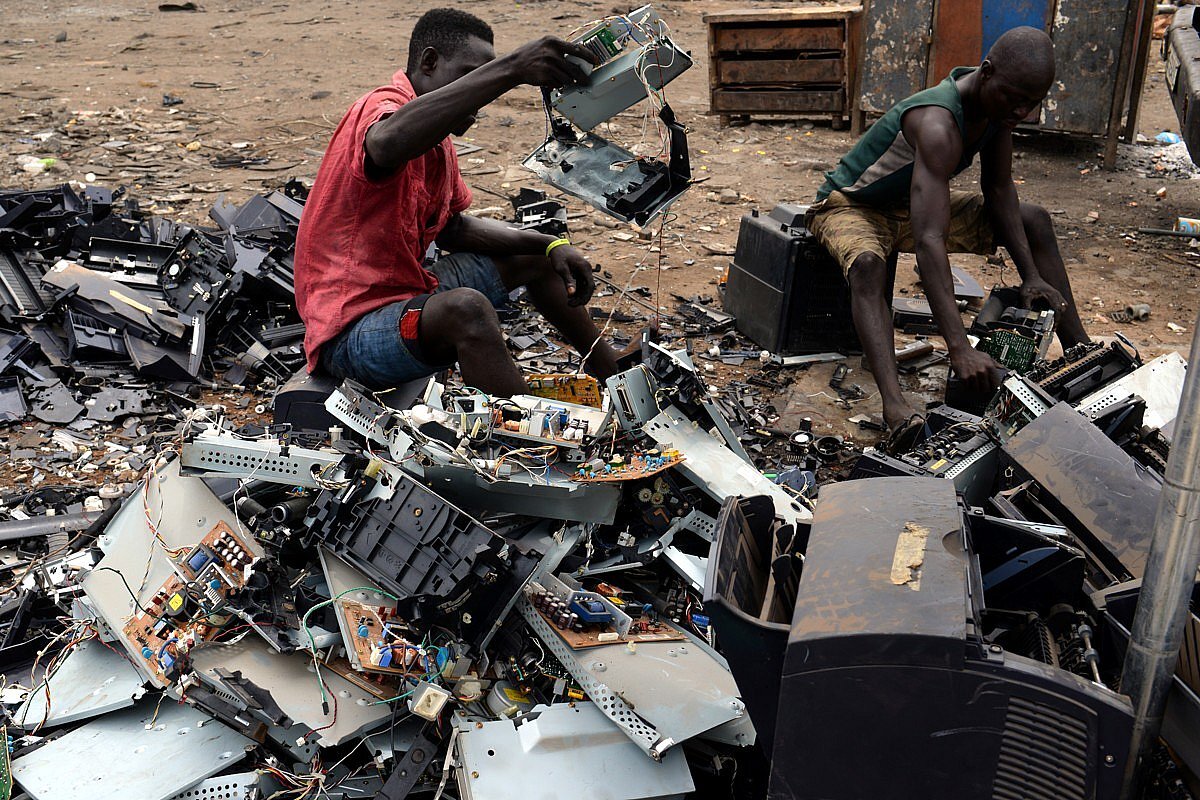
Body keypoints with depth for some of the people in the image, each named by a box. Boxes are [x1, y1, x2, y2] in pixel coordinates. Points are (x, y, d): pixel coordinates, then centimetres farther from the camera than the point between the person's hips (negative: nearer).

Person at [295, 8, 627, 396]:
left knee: (537, 258, 21)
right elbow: (387, 144, -46)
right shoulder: (382, 107, -20)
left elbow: (454, 229, 18)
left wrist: (550, 246, 6)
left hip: (408, 296, 11)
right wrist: (510, 69, -49)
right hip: (351, 331, -10)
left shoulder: (438, 140, 10)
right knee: (465, 307, -39)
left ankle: (614, 381, 33)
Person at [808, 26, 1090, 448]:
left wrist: (1031, 276, -11)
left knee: (1034, 219, 4)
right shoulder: (939, 125, -38)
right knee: (868, 264, -43)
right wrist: (960, 349, -56)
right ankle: (895, 405, -57)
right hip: (849, 205, -8)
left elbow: (999, 190, 0)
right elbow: (929, 243, -48)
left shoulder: (998, 102, -12)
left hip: (913, 204, 9)